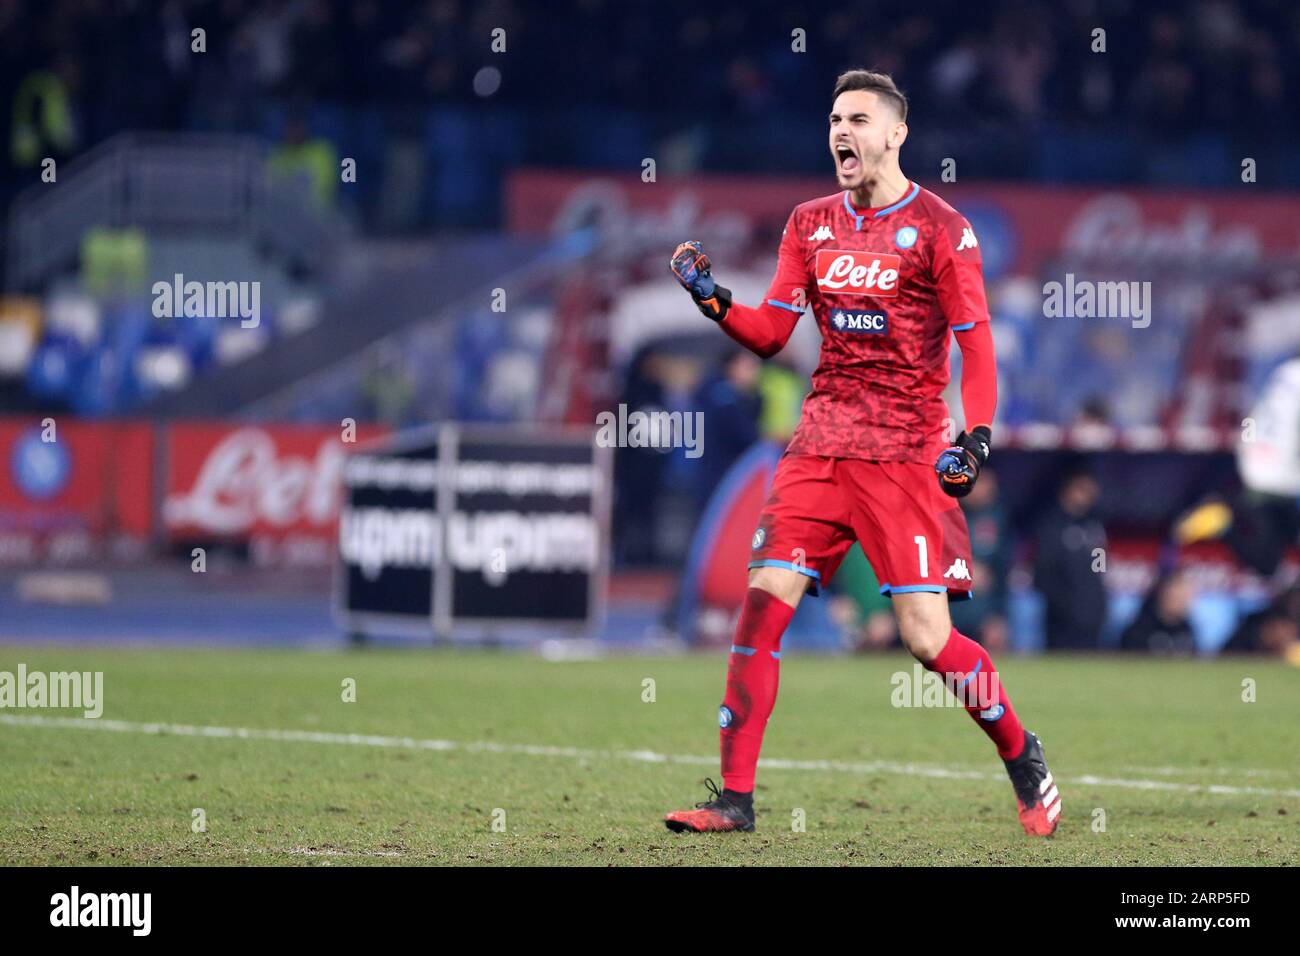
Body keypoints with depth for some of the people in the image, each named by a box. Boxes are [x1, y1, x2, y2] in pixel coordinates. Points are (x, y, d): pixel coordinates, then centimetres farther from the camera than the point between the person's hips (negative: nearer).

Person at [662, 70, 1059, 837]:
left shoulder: (940, 228, -3)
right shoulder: (810, 225, 12)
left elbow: (976, 343, -5)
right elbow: (772, 333, 10)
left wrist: (978, 435, -17)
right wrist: (712, 299, -8)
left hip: (906, 456, -5)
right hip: (821, 447, 5)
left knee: (928, 638, -10)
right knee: (763, 603, -7)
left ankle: (1024, 759, 14)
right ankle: (735, 797, -3)